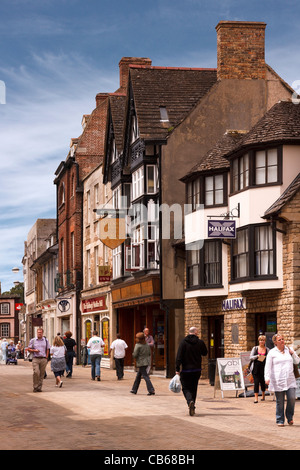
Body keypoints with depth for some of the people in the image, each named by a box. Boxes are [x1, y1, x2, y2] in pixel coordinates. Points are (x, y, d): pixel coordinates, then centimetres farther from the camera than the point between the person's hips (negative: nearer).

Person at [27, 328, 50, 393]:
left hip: (43, 359, 2)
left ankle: (39, 387, 9)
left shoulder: (46, 340, 10)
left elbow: (47, 350, 13)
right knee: (36, 372, -15)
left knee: (42, 374, 2)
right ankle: (35, 387, -5)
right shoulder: (32, 340, 6)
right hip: (35, 359, -2)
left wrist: (46, 358, 2)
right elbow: (28, 349, 9)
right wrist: (34, 350, -10)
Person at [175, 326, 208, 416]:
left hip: (186, 370, -2)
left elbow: (179, 356, -11)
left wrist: (177, 369, -8)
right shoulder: (200, 342, -1)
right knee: (194, 388, 16)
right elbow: (205, 353, 15)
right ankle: (192, 408, 21)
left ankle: (190, 401, -24)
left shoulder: (183, 342, -8)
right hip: (197, 370, 3)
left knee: (186, 388, 4)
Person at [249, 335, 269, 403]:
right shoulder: (255, 348, 5)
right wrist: (257, 356, -16)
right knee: (256, 382, -9)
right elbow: (251, 357, 0)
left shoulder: (267, 350, 7)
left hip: (263, 368, 1)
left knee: (262, 382, 8)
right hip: (256, 368, -1)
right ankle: (256, 397, -7)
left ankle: (263, 395, 31)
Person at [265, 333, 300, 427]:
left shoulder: (289, 350, 14)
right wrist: (267, 378, -13)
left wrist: (292, 354, 2)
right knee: (280, 402, 0)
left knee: (292, 398, -9)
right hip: (278, 381, -3)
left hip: (290, 380, 3)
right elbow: (268, 366, -2)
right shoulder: (272, 353, 3)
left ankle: (290, 417, 12)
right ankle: (280, 421, 11)